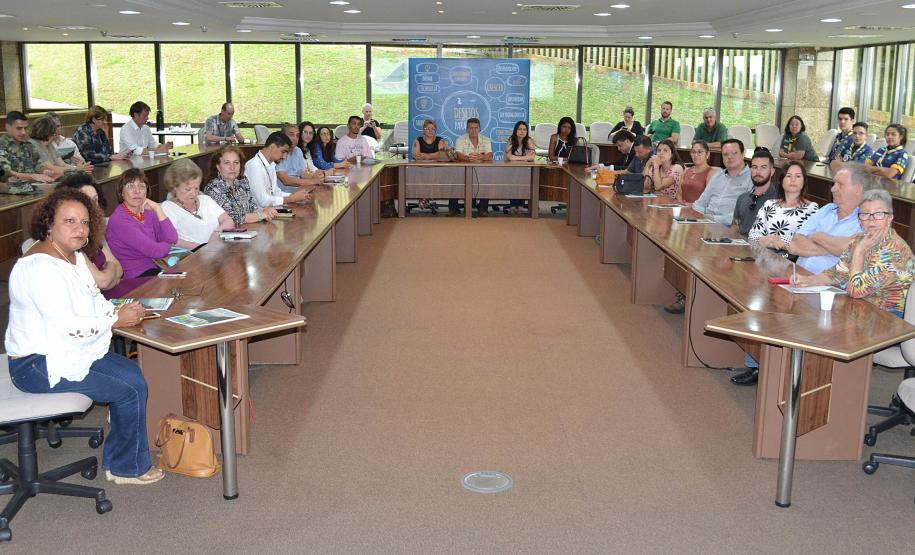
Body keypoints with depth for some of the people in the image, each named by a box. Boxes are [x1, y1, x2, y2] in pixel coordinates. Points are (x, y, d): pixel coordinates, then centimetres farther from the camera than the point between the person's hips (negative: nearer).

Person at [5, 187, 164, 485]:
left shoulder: (74, 256, 6)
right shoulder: (41, 268, -25)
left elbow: (94, 300, 15)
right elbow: (67, 327, -28)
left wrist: (122, 310, -5)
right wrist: (116, 320, -17)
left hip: (71, 350, 10)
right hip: (37, 365, -10)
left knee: (132, 374, -1)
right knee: (130, 392, -11)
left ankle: (117, 461, 12)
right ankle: (129, 468, 9)